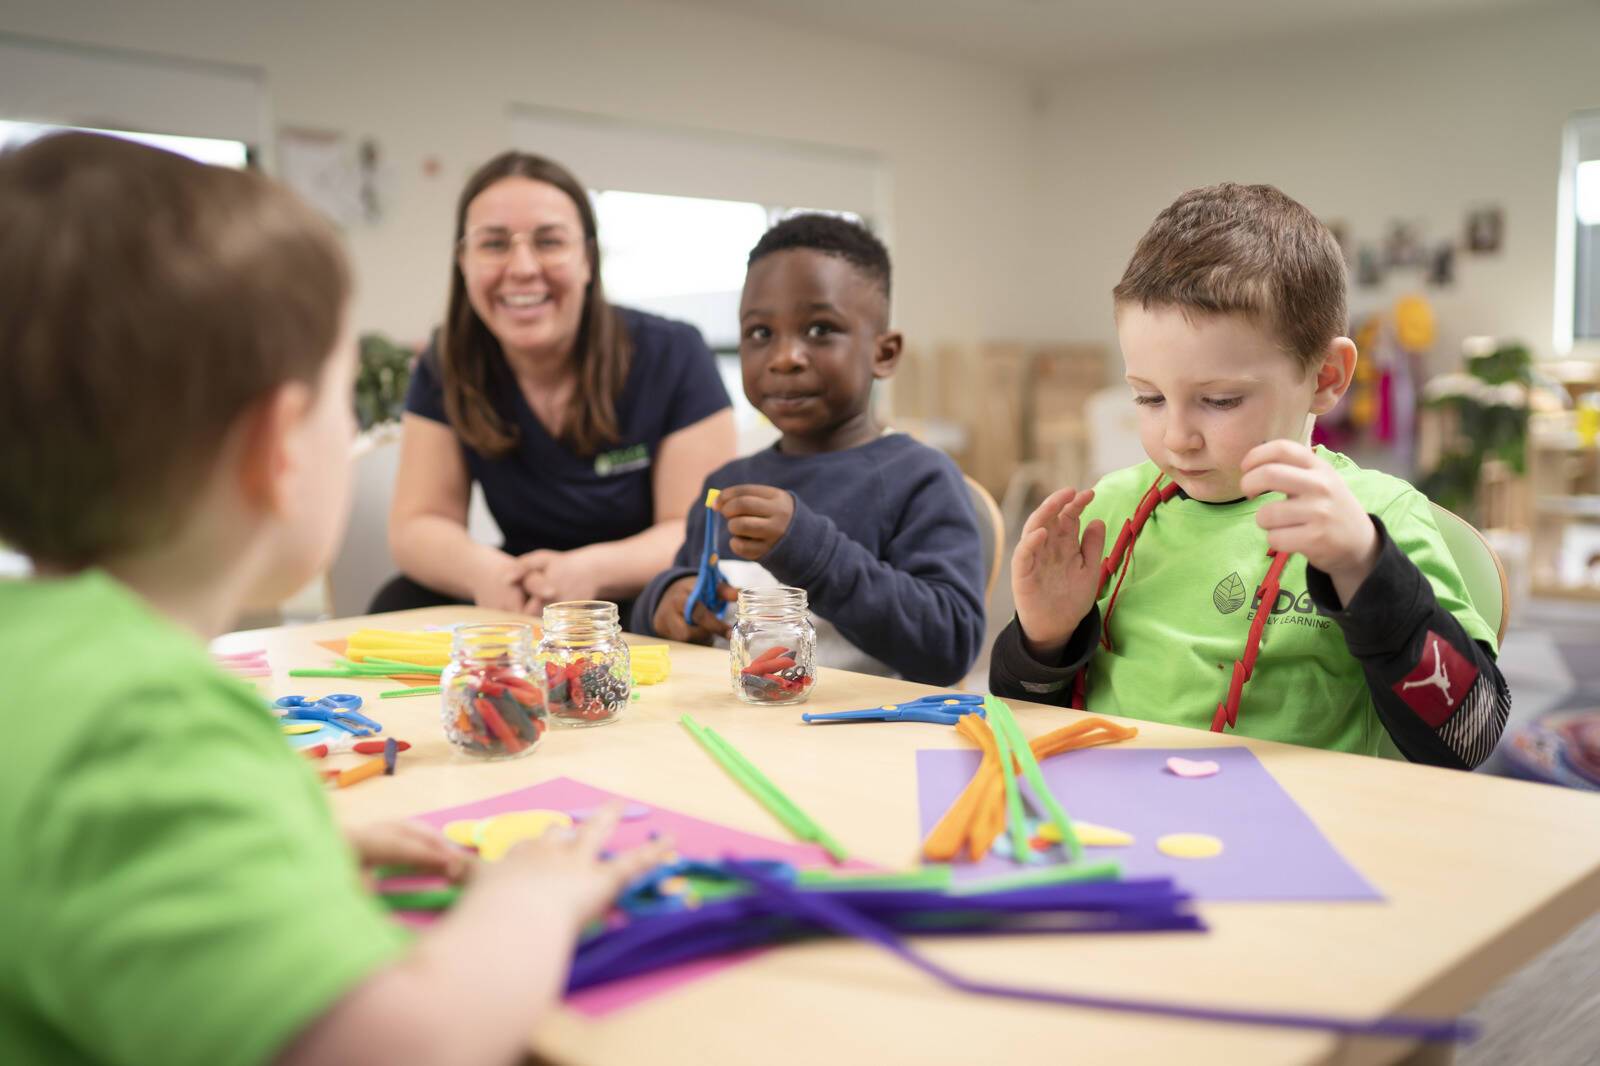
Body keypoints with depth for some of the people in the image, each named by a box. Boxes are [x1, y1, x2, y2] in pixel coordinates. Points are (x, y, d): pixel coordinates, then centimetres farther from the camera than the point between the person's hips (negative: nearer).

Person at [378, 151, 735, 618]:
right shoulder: (445, 368, -3)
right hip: (516, 609, 4)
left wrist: (593, 571, -35)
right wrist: (480, 569, -31)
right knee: (398, 604, -21)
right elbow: (418, 522, -6)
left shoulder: (673, 356, -12)